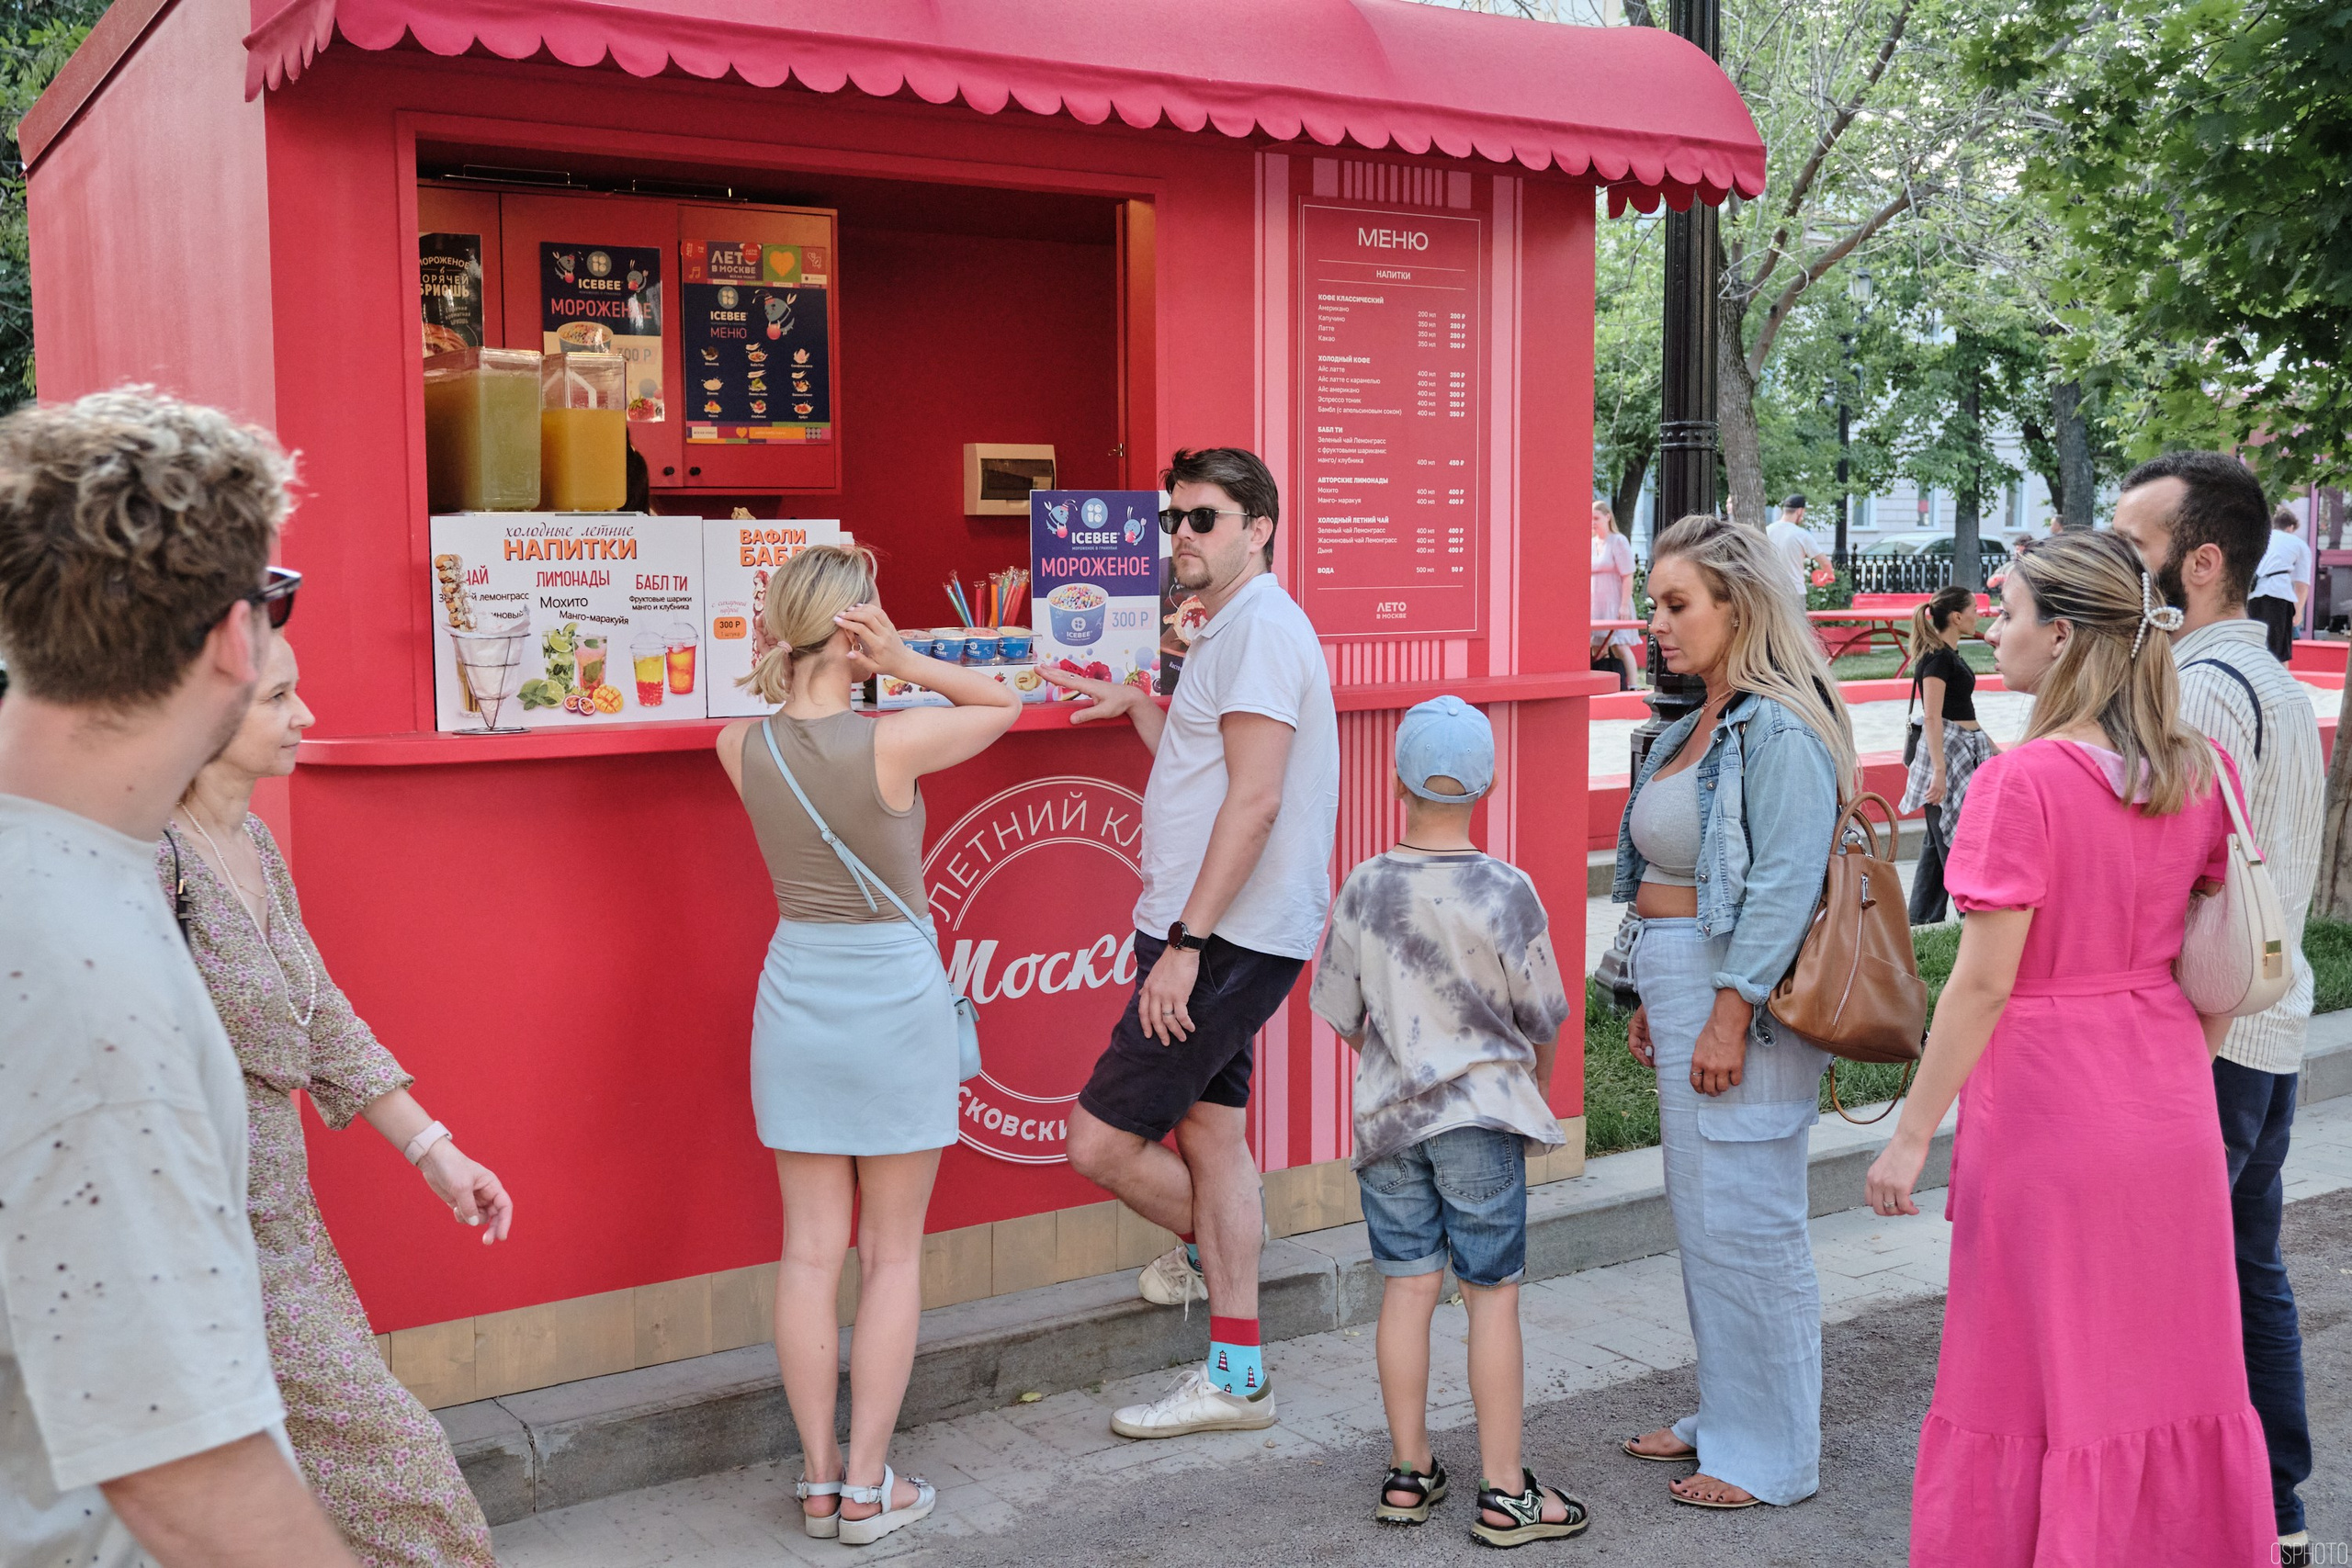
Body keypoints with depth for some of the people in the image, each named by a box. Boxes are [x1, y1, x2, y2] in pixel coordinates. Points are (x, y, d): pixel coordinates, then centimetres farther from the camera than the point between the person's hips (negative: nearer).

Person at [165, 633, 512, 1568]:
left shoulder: (254, 844, 9)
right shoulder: (150, 857, -19)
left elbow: (322, 1022, 15)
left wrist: (432, 1149, 13)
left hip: (278, 1212, 9)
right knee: (381, 1455, -3)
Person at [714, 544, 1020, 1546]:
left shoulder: (741, 747, -5)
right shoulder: (897, 742, -17)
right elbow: (1003, 704, 0)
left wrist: (815, 667, 5)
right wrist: (906, 664, -11)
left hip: (796, 993, 4)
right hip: (896, 997, -4)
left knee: (811, 1249, 10)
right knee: (893, 1252, 8)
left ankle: (818, 1481, 18)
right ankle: (867, 1488, 13)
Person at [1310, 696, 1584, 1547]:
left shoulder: (1364, 888, -5)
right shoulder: (1507, 891, -12)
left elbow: (1341, 1013, 4)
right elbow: (1542, 1016, -3)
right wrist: (1536, 1081, 18)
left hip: (1388, 1116, 3)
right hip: (1482, 1112, -2)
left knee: (1407, 1285, 10)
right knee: (1493, 1294, 4)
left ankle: (1409, 1471, 20)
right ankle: (1505, 1492, 10)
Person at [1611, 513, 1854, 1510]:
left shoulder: (1781, 731, -15)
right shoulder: (1693, 732, 15)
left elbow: (1783, 888, -21)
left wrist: (1728, 1018, -22)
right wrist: (1653, 1003, 18)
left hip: (1741, 1004, -10)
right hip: (1686, 995, 10)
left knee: (1746, 1223, -2)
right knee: (1703, 1220, 17)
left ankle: (1773, 1457, 11)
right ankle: (1724, 1418, 30)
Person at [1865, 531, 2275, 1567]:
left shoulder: (2025, 781, -19)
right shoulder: (2201, 771, 0)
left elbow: (1984, 983, -18)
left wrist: (1912, 1134, -10)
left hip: (2047, 1108, -6)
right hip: (2171, 1114, 6)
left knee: (2041, 1375, 9)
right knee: (2170, 1362, 18)